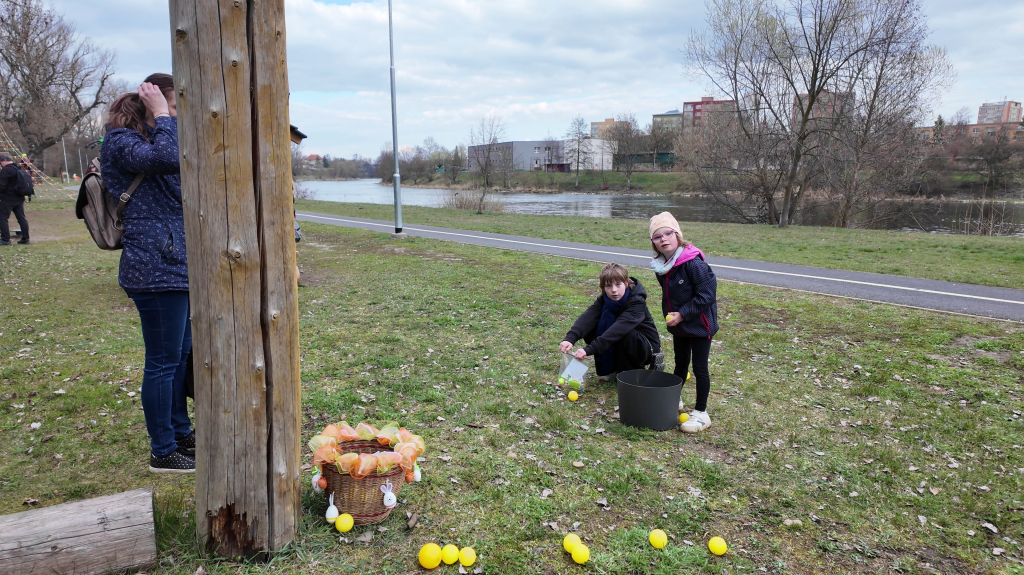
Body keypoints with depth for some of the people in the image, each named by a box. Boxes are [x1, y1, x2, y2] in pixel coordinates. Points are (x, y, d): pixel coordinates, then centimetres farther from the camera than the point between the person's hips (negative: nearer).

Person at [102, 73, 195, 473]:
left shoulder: (153, 138, 18)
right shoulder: (121, 141, -10)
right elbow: (168, 158, -29)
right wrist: (163, 116, -18)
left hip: (176, 265, 10)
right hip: (155, 270, -10)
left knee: (180, 354, 17)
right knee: (164, 362, -2)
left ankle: (181, 433, 31)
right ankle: (163, 452, 10)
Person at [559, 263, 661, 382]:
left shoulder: (637, 302, -28)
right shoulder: (604, 300, -11)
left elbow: (618, 329, -43)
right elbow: (587, 317, -30)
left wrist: (589, 349, -53)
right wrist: (570, 339, -49)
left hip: (647, 348, -5)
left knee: (626, 335, -37)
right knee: (589, 329, -16)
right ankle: (609, 369, -1)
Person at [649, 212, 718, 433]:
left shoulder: (693, 263, -26)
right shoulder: (661, 265, -2)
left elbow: (707, 294, -25)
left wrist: (682, 314, -22)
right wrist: (668, 314, 4)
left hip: (699, 325, -7)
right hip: (678, 325, 7)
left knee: (699, 368, 2)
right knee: (680, 364, 22)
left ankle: (701, 413, 13)